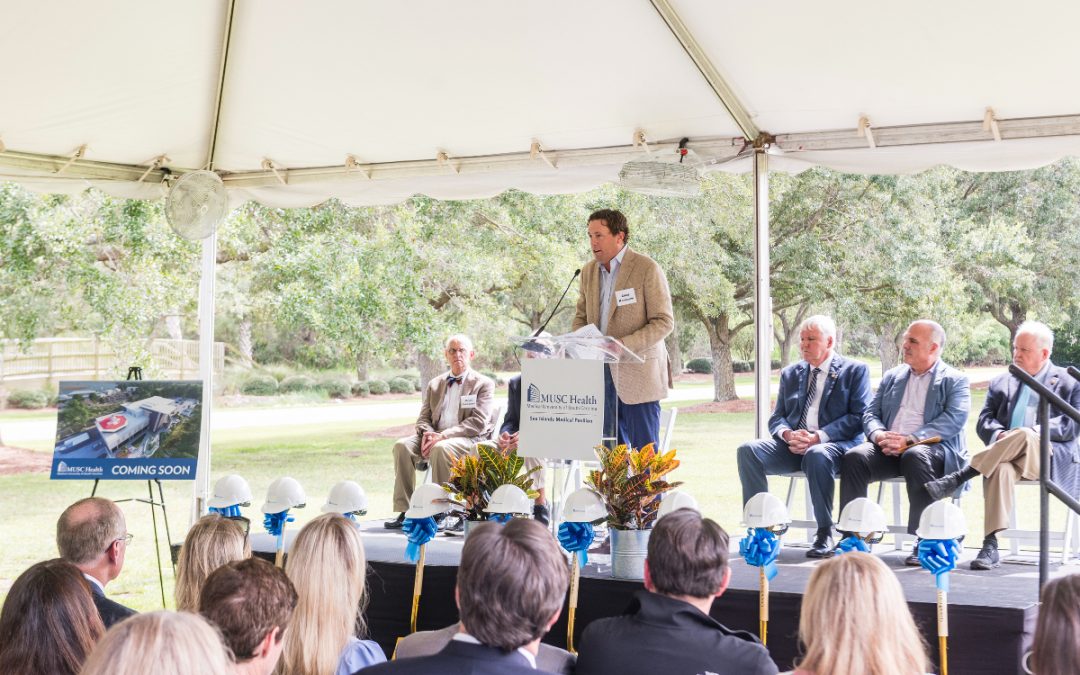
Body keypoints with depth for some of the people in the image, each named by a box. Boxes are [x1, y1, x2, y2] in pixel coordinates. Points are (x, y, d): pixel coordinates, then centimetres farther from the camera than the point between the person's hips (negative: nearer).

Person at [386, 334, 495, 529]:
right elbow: (424, 418, 17)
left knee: (441, 449, -37)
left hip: (470, 440, -5)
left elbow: (478, 423, -10)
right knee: (402, 445, -21)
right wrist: (427, 434, -9)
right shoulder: (435, 385, 20)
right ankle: (404, 511, -22)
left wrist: (443, 436, -20)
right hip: (436, 437, 5)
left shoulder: (483, 384, 2)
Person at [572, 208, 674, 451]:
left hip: (637, 376, -6)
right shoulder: (589, 271, 12)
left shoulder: (647, 269, -8)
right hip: (600, 375, 6)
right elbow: (581, 317, 21)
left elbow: (664, 321, -11)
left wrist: (623, 345, -22)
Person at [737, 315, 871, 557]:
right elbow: (776, 418, 17)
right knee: (748, 450, -22)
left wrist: (818, 437, -17)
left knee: (816, 455, -40)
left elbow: (859, 417, -5)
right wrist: (787, 434, -9)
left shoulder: (855, 371, 6)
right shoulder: (790, 374, 20)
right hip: (793, 445, 5)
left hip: (835, 444, -5)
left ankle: (824, 533, -27)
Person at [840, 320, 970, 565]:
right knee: (854, 457, -25)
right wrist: (879, 435, -8)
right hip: (888, 449, 4)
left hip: (931, 446, -4)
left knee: (915, 456, -39)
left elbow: (953, 420, -9)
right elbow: (870, 414, 17)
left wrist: (909, 439, -20)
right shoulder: (892, 377, 23)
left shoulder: (955, 380, 7)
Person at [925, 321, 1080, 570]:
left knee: (1023, 435, -38)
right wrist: (1000, 436, -13)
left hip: (1050, 457, -2)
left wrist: (1036, 432, -17)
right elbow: (984, 421, 12)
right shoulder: (1001, 382, 23)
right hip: (1007, 455, 2)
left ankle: (959, 477, -37)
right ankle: (990, 546, -44)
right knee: (1000, 469, -37)